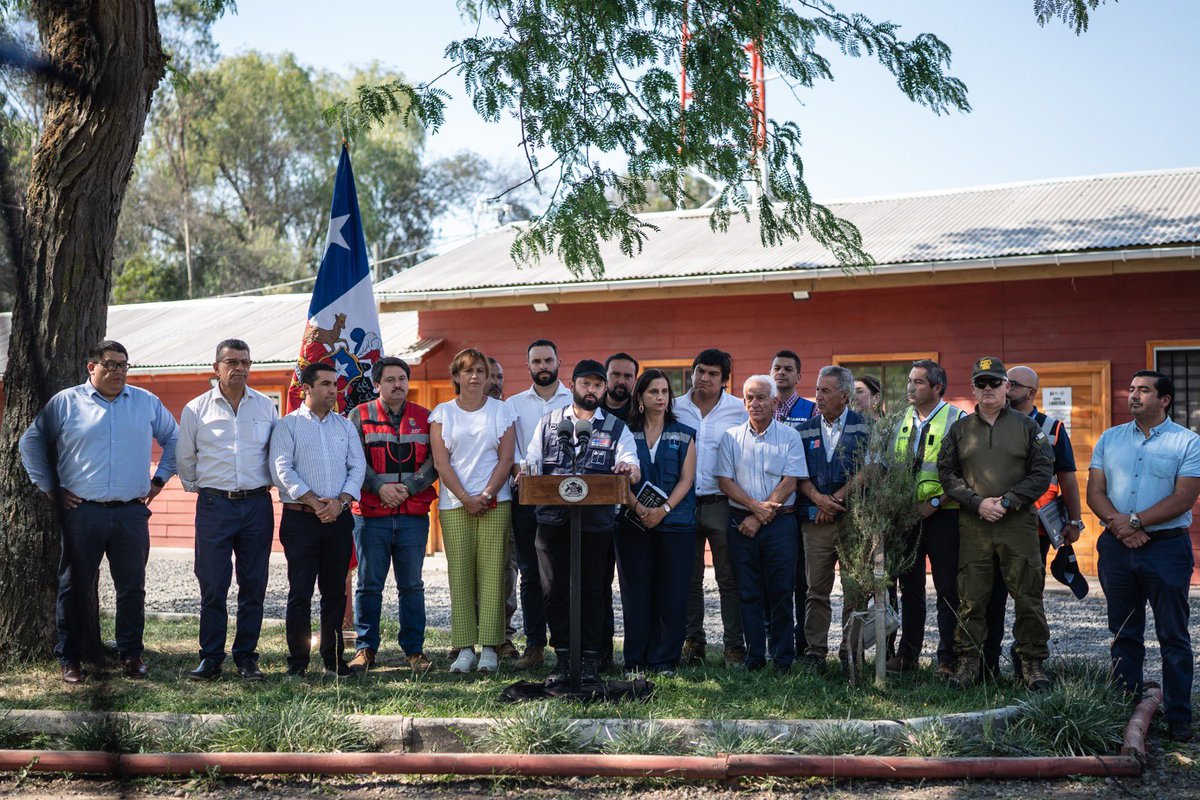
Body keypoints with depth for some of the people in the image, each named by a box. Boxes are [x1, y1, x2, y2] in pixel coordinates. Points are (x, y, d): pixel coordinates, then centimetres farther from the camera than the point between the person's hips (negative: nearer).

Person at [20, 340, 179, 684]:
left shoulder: (147, 403, 10)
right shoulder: (65, 402, 4)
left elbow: (174, 439, 21)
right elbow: (31, 442, 10)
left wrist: (159, 479, 13)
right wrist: (49, 487, 6)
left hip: (132, 513, 2)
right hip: (82, 512, -2)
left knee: (132, 587, 5)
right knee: (76, 587, 3)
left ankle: (131, 654, 15)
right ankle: (70, 659, 12)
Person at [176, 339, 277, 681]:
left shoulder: (266, 406, 8)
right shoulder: (197, 409, 4)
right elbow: (184, 458, 14)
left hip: (257, 503, 1)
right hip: (214, 505, -1)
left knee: (253, 586, 4)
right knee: (212, 586, -2)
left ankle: (247, 657, 12)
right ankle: (210, 658, 6)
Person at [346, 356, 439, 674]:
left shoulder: (424, 418, 11)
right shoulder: (359, 416, 6)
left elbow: (434, 460, 3)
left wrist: (408, 487, -11)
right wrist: (380, 487, -14)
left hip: (414, 514, 1)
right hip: (370, 514, -1)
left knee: (411, 585, 5)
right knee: (369, 584, 2)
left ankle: (414, 648, 13)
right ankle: (365, 648, 11)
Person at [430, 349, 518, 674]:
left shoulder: (501, 411, 9)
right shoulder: (442, 413, 9)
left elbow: (506, 459, 3)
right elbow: (441, 463, 2)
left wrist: (487, 495, -9)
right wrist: (465, 498, -8)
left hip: (494, 503, 0)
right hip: (454, 504, 0)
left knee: (491, 572, -5)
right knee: (460, 574, -2)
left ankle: (489, 648, -2)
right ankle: (464, 648, 1)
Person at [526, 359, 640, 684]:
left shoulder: (616, 428, 10)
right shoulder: (549, 422, 15)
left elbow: (632, 468, -2)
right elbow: (531, 462, 13)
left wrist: (629, 469, -26)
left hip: (595, 521, -1)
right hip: (552, 519, 1)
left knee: (590, 589, 2)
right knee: (554, 589, 1)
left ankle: (590, 659, 10)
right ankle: (562, 657, 10)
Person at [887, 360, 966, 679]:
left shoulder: (956, 420, -6)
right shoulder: (903, 423, 13)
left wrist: (935, 502, -16)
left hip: (943, 516, -6)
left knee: (947, 590, -1)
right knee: (910, 587, 11)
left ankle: (948, 658, 5)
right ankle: (907, 653, 18)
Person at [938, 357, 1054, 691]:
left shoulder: (1027, 427, 7)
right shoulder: (960, 430, 12)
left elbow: (1042, 472, 1)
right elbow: (947, 472, 7)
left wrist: (1007, 501, -10)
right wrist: (978, 502, -8)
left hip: (1019, 523, -1)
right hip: (973, 525, 1)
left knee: (1027, 596, 0)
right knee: (971, 597, 2)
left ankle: (1032, 662, 9)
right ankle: (968, 661, 11)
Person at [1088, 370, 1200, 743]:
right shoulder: (1110, 438, 11)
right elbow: (1094, 491, 6)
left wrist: (1134, 522, -16)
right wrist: (1117, 524, -11)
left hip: (1167, 547, -4)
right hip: (1116, 546, 4)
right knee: (1124, 634, 9)